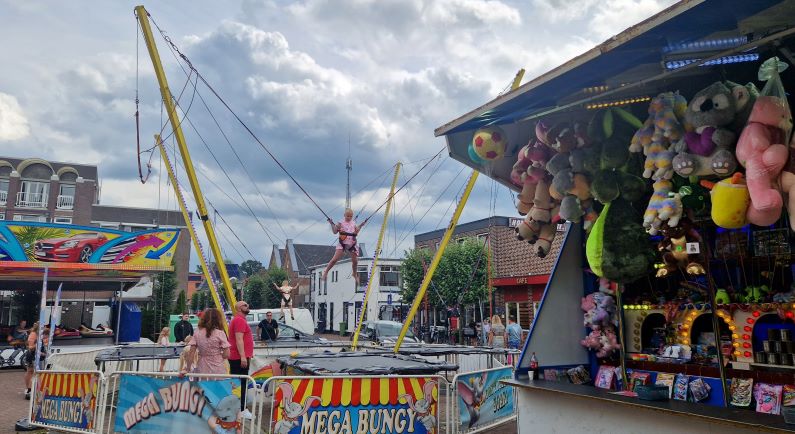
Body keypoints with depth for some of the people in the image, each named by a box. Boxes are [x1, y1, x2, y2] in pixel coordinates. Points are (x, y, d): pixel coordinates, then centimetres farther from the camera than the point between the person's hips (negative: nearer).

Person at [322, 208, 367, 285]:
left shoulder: (353, 223, 8)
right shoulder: (341, 223, -3)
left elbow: (356, 233, 5)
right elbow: (335, 232, -7)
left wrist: (361, 226, 2)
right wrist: (332, 224, -18)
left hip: (352, 244, 3)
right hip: (342, 244, -3)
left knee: (355, 261, 6)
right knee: (335, 259, -13)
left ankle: (355, 275, 29)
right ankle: (326, 271, 3)